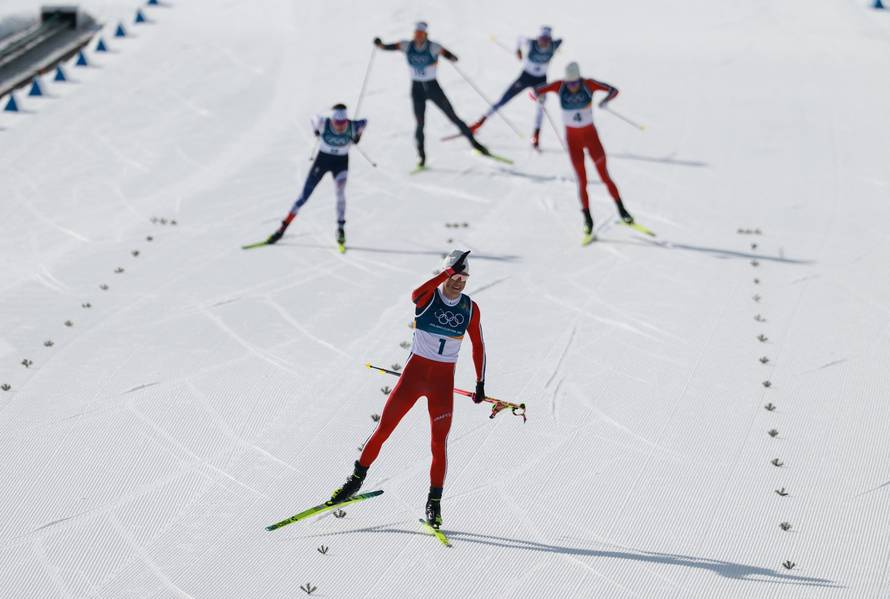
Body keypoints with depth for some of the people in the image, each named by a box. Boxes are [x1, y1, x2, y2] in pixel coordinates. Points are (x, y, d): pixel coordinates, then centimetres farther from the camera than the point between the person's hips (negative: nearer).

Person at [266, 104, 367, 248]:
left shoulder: (352, 127, -25)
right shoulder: (324, 123, -26)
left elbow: (364, 122, -2)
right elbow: (314, 118, -2)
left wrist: (358, 136, 5)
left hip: (341, 162, 0)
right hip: (322, 159, 0)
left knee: (340, 192, -26)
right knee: (304, 195, 1)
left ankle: (341, 228, -13)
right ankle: (283, 228, 11)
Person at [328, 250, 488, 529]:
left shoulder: (470, 308, 0)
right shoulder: (428, 296, -7)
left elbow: (478, 347, 12)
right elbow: (417, 294, -34)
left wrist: (480, 383, 12)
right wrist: (451, 269, -36)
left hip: (443, 381, 1)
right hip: (414, 372, -1)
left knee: (439, 444, -1)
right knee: (383, 429, 2)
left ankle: (434, 501, 15)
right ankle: (357, 479, 21)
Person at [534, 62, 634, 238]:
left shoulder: (588, 84, -15)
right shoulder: (559, 86, -12)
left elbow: (614, 90, -16)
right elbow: (535, 91, -8)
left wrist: (605, 100, -36)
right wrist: (539, 96, -32)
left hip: (590, 134, -1)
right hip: (573, 137, 1)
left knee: (605, 177, -3)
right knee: (582, 181, -1)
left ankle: (622, 210, 15)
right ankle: (587, 219, 14)